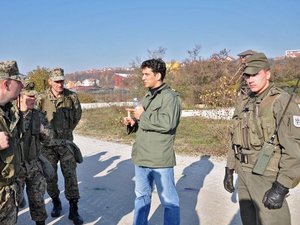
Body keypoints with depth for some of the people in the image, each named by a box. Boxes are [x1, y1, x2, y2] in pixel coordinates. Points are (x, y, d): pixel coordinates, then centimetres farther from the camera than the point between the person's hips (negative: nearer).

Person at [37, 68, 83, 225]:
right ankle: (56, 203, 32)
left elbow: (77, 116, 12)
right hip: (48, 143, 1)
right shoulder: (42, 98, -4)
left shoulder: (72, 97, -3)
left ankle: (73, 210, 10)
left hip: (66, 142, 0)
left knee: (70, 175, 0)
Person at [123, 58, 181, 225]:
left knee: (169, 200, 6)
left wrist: (143, 115, -17)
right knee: (141, 197, 21)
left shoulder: (170, 97, -12)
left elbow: (167, 123, -27)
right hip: (141, 158, 8)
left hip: (160, 160, -8)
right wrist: (133, 123, 2)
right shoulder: (147, 97, 15)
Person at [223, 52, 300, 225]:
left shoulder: (282, 101, -13)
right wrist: (229, 170, 14)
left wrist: (281, 187, -22)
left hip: (267, 177, -7)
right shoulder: (245, 104, 10)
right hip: (244, 175, 7)